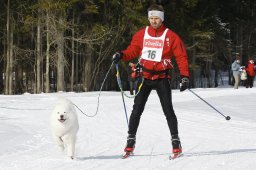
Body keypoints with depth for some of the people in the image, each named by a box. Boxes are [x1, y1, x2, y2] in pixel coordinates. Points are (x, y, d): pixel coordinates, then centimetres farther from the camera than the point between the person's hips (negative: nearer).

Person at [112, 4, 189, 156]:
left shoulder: (171, 36, -4)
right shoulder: (141, 34, 5)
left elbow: (181, 56, -4)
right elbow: (133, 50, 11)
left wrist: (185, 76, -12)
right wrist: (122, 55, -10)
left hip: (162, 78, -2)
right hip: (145, 76, 2)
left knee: (168, 110, -6)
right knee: (137, 109, 1)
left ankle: (176, 141, 1)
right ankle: (131, 139, 8)